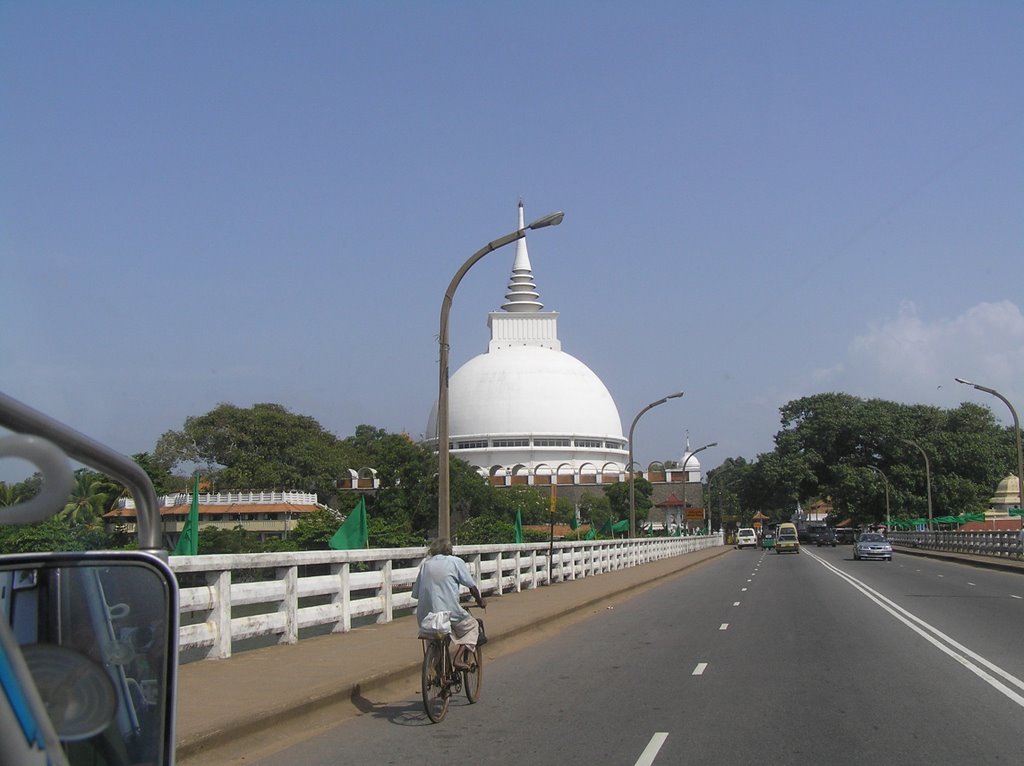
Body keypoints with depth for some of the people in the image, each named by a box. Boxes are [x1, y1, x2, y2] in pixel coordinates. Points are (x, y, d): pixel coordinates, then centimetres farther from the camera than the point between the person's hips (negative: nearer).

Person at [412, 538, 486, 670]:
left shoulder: (426, 564, 14)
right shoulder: (455, 561, 5)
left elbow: (416, 593, 11)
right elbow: (472, 586, 3)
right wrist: (480, 601, 21)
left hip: (424, 616, 4)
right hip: (448, 612, -4)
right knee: (472, 625, 21)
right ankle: (458, 658, 2)